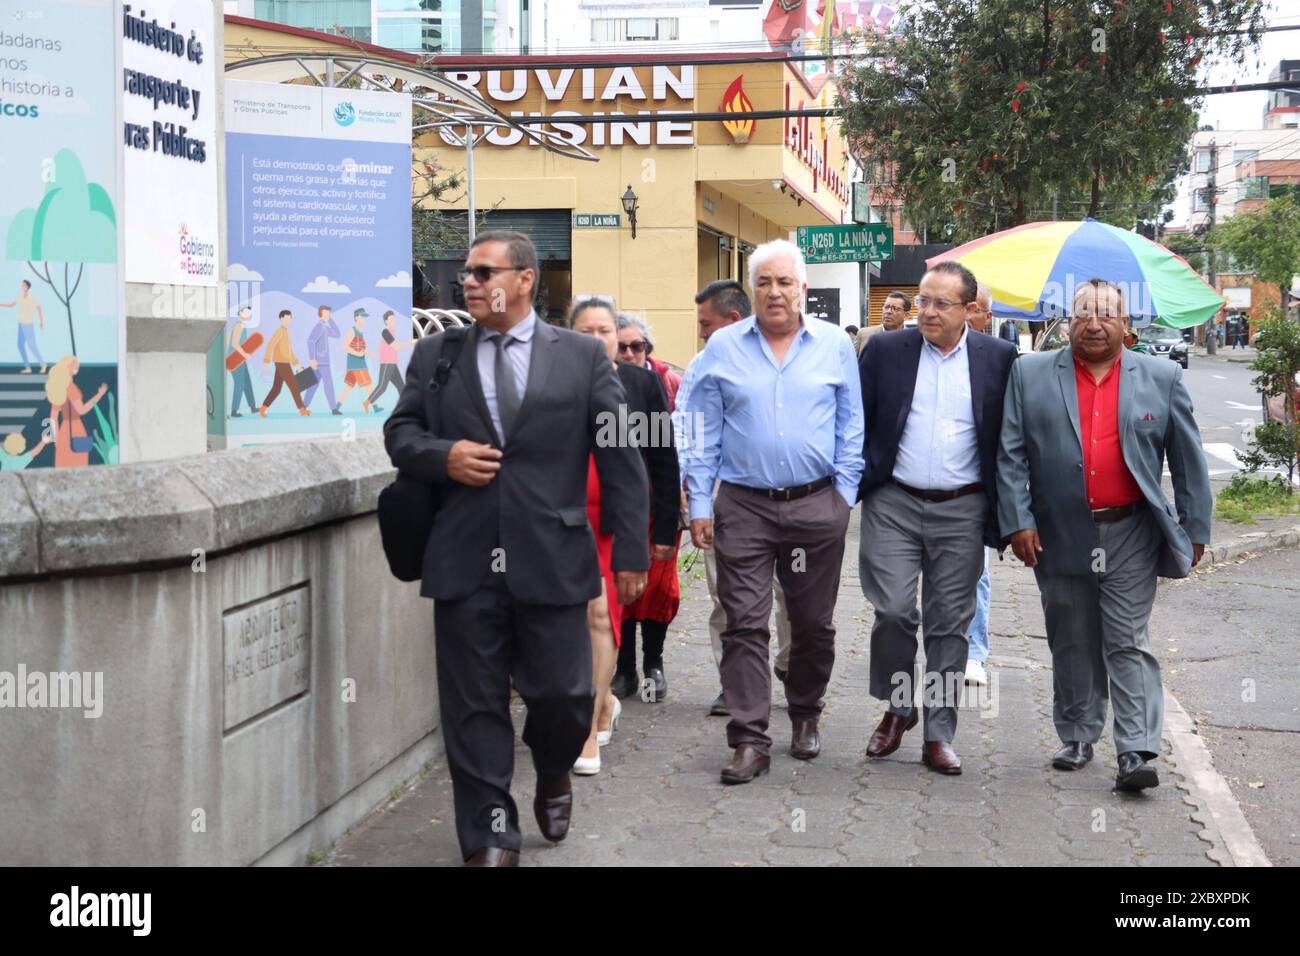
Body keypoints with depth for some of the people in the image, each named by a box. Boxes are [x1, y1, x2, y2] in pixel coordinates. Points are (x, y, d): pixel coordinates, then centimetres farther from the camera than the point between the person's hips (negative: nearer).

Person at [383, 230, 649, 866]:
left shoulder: (582, 356, 4)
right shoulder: (434, 355, 10)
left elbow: (621, 458, 3)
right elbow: (400, 432, 13)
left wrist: (631, 550, -1)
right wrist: (442, 456, -10)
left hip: (553, 561, -1)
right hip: (465, 567, 2)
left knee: (563, 695, 4)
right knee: (474, 706, 5)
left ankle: (553, 776, 37)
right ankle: (490, 837, 17)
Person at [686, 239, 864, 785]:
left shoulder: (835, 346, 5)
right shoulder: (723, 348, 4)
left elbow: (851, 427, 8)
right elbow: (705, 432, 5)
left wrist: (845, 494, 2)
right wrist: (700, 504, 1)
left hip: (817, 506, 1)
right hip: (744, 507, 0)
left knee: (813, 622, 10)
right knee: (745, 625, -4)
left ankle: (805, 716, 30)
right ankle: (749, 740, -1)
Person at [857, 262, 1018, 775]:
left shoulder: (998, 359, 2)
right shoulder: (884, 350, 2)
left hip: (961, 511, 0)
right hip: (893, 505, 0)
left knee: (949, 624, 5)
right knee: (893, 611, -7)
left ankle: (938, 735, 13)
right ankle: (897, 708, 18)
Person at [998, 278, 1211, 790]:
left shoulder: (1162, 378, 3)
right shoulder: (1030, 374, 2)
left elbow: (1188, 459, 6)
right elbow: (1010, 455, 0)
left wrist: (1195, 530, 3)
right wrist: (1018, 521, -7)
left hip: (1130, 537, -1)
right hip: (1059, 536, 1)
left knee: (1128, 643, -2)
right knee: (1072, 644, 12)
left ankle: (1136, 753, -2)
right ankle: (1077, 739, 25)